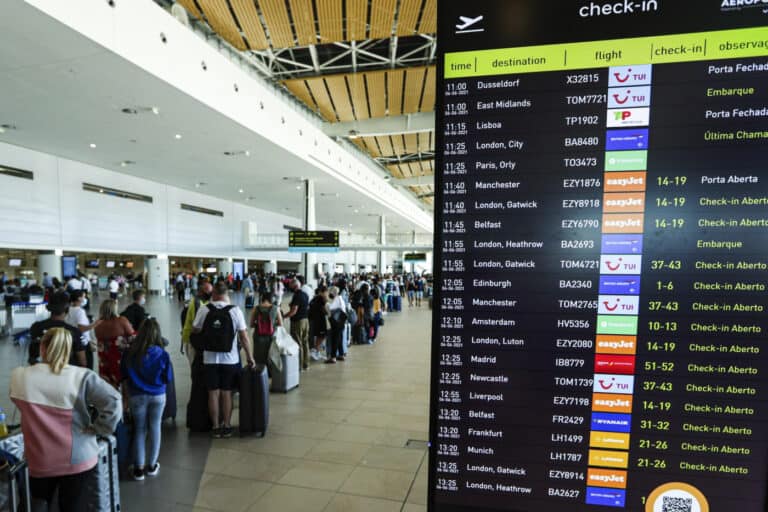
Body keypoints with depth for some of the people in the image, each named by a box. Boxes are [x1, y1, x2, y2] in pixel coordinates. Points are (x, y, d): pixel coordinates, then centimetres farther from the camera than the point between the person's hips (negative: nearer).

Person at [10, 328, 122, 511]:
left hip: (39, 461, 2)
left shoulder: (18, 377, -10)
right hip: (78, 461, -2)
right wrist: (98, 428, -13)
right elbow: (113, 400, -28)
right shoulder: (81, 377, -20)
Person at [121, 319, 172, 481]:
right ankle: (151, 465, 25)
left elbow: (124, 376, 2)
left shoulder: (130, 353, -13)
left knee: (139, 430, 13)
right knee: (154, 428, 13)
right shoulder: (162, 354, -16)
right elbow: (168, 378, -8)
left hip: (137, 396, 1)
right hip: (157, 396, -1)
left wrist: (126, 394, 18)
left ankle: (138, 468, 17)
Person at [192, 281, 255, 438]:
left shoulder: (203, 310, -6)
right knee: (227, 393, 11)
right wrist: (249, 357, 2)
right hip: (230, 359, 0)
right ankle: (226, 427, 20)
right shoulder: (235, 310, -9)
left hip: (210, 359, 1)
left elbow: (195, 331, 4)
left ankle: (216, 427, 20)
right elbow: (244, 337, -8)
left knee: (213, 393, 11)